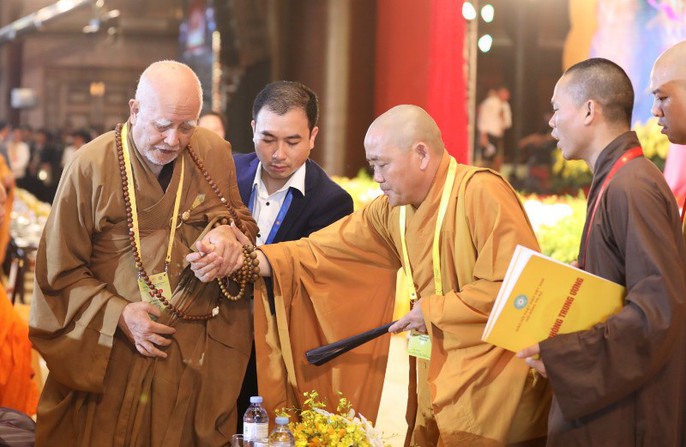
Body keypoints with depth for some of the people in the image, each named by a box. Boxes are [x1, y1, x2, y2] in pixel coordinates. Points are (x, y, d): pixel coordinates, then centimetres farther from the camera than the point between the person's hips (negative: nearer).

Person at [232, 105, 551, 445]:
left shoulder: (481, 193, -16)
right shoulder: (392, 211, 6)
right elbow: (327, 250, 4)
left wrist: (434, 310, -14)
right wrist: (258, 260, -10)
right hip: (437, 379, 7)